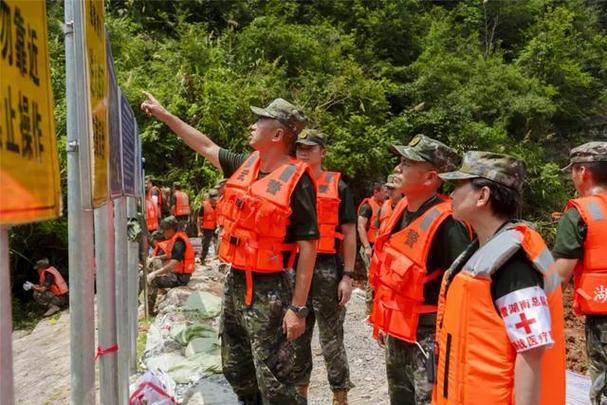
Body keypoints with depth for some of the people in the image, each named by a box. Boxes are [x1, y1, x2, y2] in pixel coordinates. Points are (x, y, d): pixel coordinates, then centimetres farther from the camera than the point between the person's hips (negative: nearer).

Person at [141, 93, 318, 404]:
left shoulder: (296, 180, -16)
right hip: (234, 282, 8)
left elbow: (308, 246, -17)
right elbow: (205, 147, 20)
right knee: (235, 371, 21)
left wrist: (298, 307, -19)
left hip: (269, 290, -8)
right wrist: (163, 114, 24)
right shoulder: (246, 165, 5)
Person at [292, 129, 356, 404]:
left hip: (327, 269, -4)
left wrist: (347, 276, -10)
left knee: (331, 340, 3)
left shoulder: (337, 186, -1)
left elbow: (349, 233, -4)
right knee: (297, 337, 14)